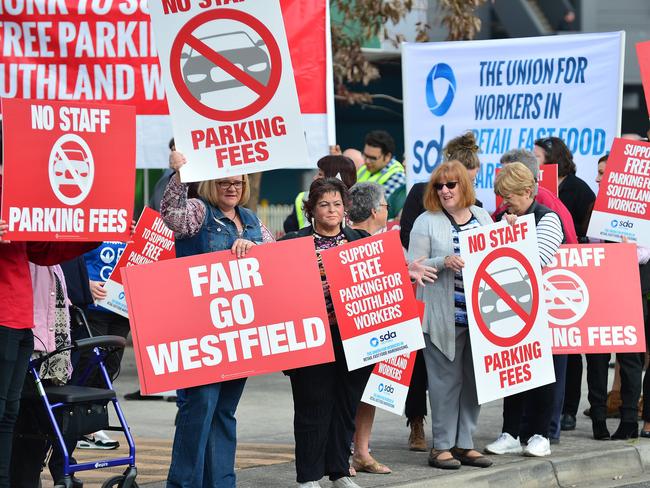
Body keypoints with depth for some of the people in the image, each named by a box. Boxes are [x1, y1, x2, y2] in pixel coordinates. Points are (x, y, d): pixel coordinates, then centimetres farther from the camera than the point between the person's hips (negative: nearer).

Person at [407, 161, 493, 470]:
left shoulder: (483, 218, 12)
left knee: (474, 378, 7)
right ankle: (441, 446, 3)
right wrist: (443, 262, -20)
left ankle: (464, 443, 15)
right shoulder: (426, 222, -1)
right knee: (446, 379, -3)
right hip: (443, 315, -5)